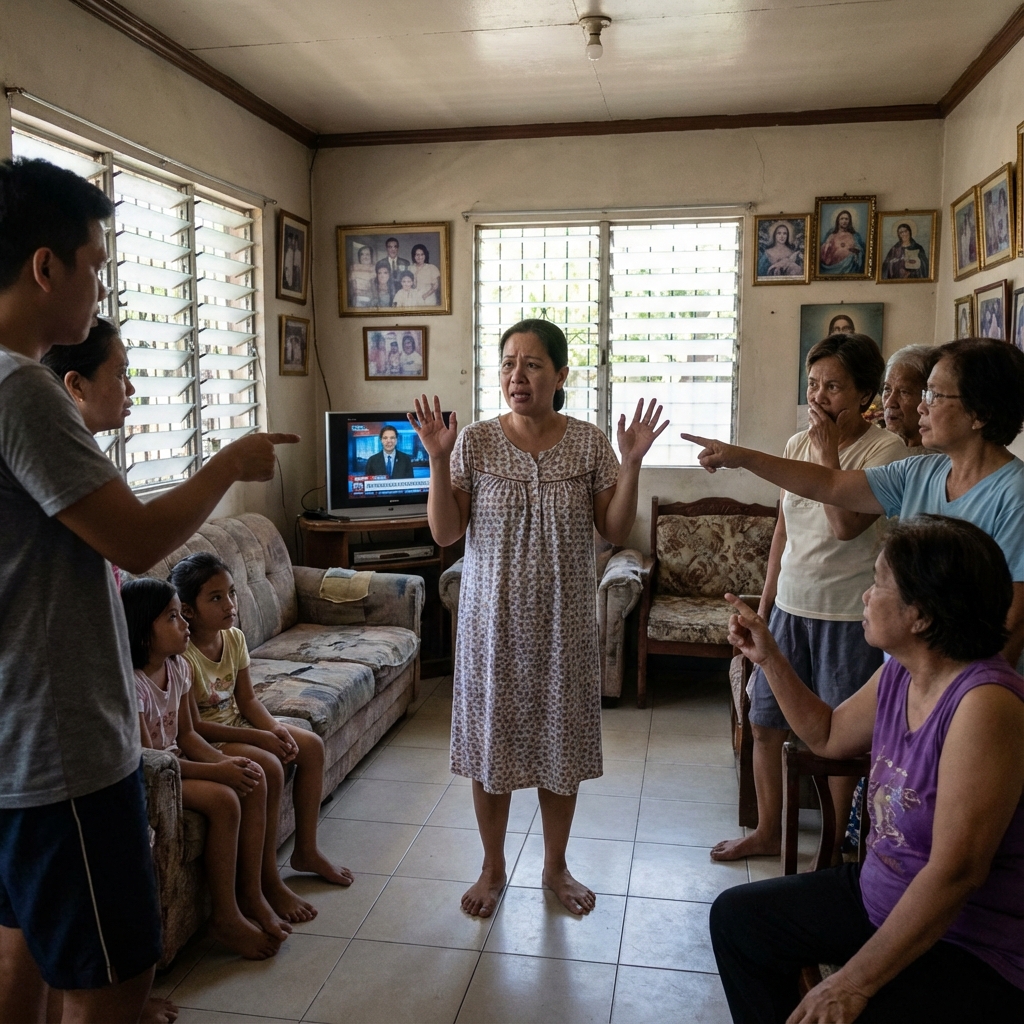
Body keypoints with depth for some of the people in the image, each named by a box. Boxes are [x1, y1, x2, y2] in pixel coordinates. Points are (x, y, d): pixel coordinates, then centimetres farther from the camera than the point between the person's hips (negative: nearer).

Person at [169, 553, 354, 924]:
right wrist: (259, 737, -26)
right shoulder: (183, 656, -25)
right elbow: (193, 726, -25)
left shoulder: (234, 637, -1)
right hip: (204, 740, -9)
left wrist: (275, 728, -14)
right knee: (268, 767, -29)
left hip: (235, 723, 9)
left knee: (311, 745, 1)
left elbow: (247, 700, 5)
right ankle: (269, 880, -14)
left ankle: (306, 850, 14)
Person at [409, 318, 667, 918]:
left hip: (564, 622, 1)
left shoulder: (590, 444, -3)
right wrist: (439, 461, -17)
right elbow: (445, 534, -6)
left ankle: (557, 866, 35)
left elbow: (617, 532, -2)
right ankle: (493, 868, 32)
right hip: (494, 621, 0)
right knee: (492, 741, 10)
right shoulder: (475, 442, -4)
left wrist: (632, 464, -14)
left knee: (560, 742, 12)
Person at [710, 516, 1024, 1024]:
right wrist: (768, 657, 9)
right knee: (736, 915, 12)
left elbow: (957, 871, -31)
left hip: (976, 955, -8)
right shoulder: (897, 675, -2)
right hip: (880, 896, 9)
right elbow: (828, 735, 18)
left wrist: (854, 983, -28)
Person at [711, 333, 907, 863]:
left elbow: (846, 524, -25)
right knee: (764, 722, 12)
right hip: (790, 606, 6)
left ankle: (839, 845, 27)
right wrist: (764, 605, 15)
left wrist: (828, 448, -19)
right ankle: (767, 833, 31)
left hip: (847, 616, -6)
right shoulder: (797, 444, 7)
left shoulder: (886, 449, -11)